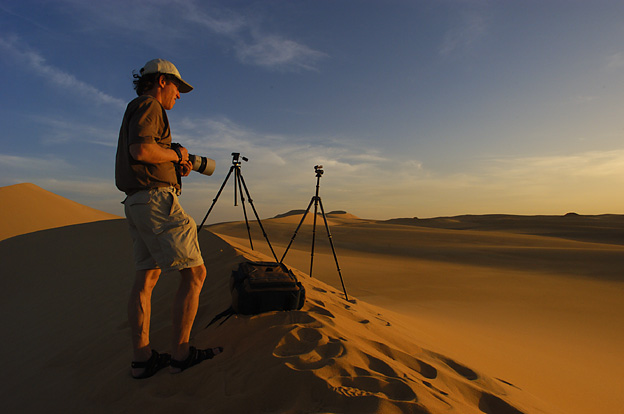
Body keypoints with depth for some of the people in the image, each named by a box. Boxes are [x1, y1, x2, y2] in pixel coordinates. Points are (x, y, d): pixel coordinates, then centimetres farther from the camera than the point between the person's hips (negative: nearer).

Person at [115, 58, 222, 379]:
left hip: (137, 202, 11)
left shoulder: (135, 111, 26)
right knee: (194, 273, -7)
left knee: (146, 278, 8)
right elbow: (141, 149, -23)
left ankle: (142, 358, 13)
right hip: (156, 199, -11)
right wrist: (176, 153, -6)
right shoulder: (148, 105, -5)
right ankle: (181, 353, 0)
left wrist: (176, 168, 15)